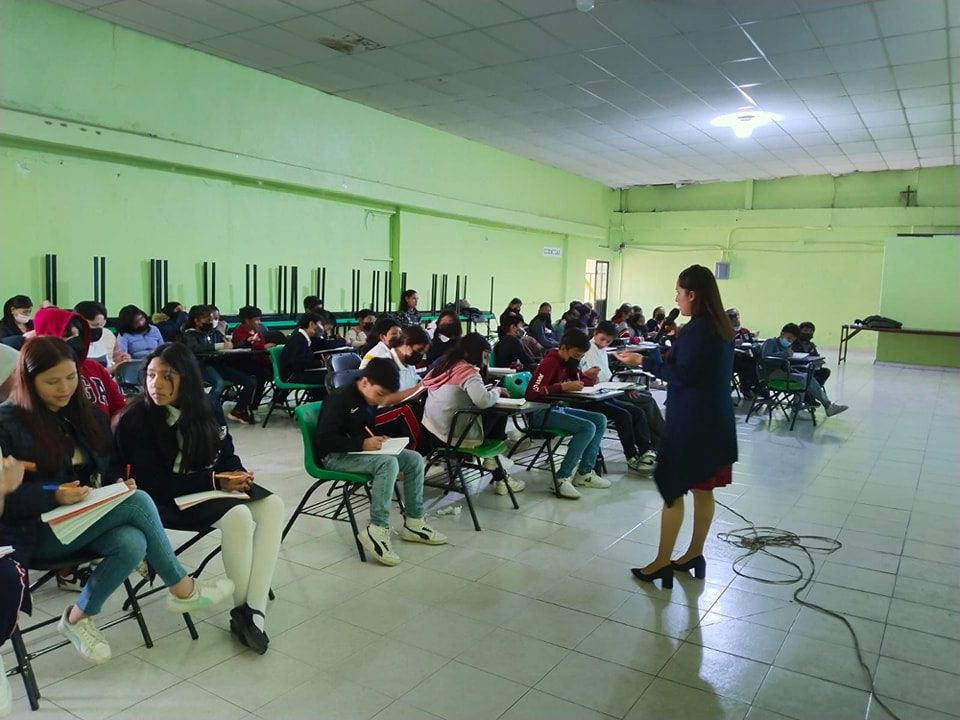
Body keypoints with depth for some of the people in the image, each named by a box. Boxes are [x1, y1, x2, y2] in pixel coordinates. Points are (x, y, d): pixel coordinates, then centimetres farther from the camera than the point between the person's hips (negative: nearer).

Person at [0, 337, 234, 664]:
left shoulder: (87, 414, 11)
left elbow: (109, 469, 17)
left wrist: (119, 484, -6)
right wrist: (54, 496, -28)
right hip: (36, 530, -6)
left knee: (132, 544, -30)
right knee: (139, 502, -26)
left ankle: (78, 616, -7)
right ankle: (182, 590, -10)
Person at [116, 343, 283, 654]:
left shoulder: (208, 407, 1)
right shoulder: (136, 420, -15)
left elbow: (227, 454, 10)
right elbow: (154, 485, -17)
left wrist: (237, 474, -14)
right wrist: (215, 481, -22)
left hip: (212, 484, 6)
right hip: (167, 499, -6)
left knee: (272, 506, -20)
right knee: (237, 516, -31)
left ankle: (254, 611, -23)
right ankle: (242, 610, -10)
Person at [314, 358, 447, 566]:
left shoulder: (369, 399, 8)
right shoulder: (340, 399, -19)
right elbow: (323, 439, -24)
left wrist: (378, 439, 1)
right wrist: (362, 444, -29)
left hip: (359, 452, 9)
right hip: (335, 456, -9)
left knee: (414, 459, -5)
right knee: (388, 463, -33)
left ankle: (413, 523, 1)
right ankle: (377, 531, -32)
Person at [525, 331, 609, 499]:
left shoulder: (569, 362, 9)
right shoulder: (550, 363, -18)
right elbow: (532, 393, -29)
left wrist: (590, 379, -11)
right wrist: (563, 387, -30)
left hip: (558, 408, 10)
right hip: (541, 413, -10)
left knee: (600, 420, -1)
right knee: (588, 428, -24)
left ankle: (585, 472, 1)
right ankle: (562, 478, -18)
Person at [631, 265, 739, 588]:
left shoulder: (696, 329, -18)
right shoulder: (722, 328, 10)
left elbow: (683, 375, -21)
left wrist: (647, 361, -11)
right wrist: (664, 359, 13)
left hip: (691, 422, -9)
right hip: (714, 419, 9)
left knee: (673, 489, -1)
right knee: (703, 490, 14)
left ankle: (662, 562, 5)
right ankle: (694, 555, 24)